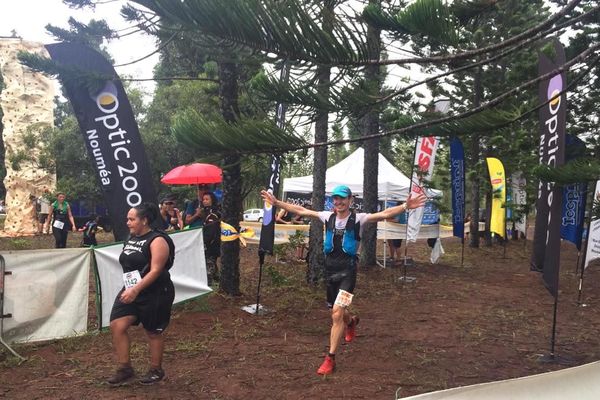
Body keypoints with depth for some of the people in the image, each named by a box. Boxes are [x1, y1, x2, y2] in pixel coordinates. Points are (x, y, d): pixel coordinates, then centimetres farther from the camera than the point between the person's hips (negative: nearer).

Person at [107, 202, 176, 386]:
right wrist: (129, 289, 19)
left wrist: (136, 290, -29)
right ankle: (125, 369, 11)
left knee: (153, 332, 6)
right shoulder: (131, 239, 9)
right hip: (131, 291, 8)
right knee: (117, 326, -3)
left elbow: (155, 270, -23)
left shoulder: (157, 240, -16)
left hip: (155, 294, -7)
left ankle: (156, 371, 25)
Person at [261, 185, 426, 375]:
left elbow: (384, 214, -20)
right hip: (330, 270, 5)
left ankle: (330, 359, -4)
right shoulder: (328, 216, 3)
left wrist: (405, 206, -34)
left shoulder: (358, 218, -8)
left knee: (337, 314, -14)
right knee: (337, 312, 21)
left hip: (347, 271, -5)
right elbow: (300, 210, 6)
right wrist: (276, 202, 6)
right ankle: (351, 321, 58)